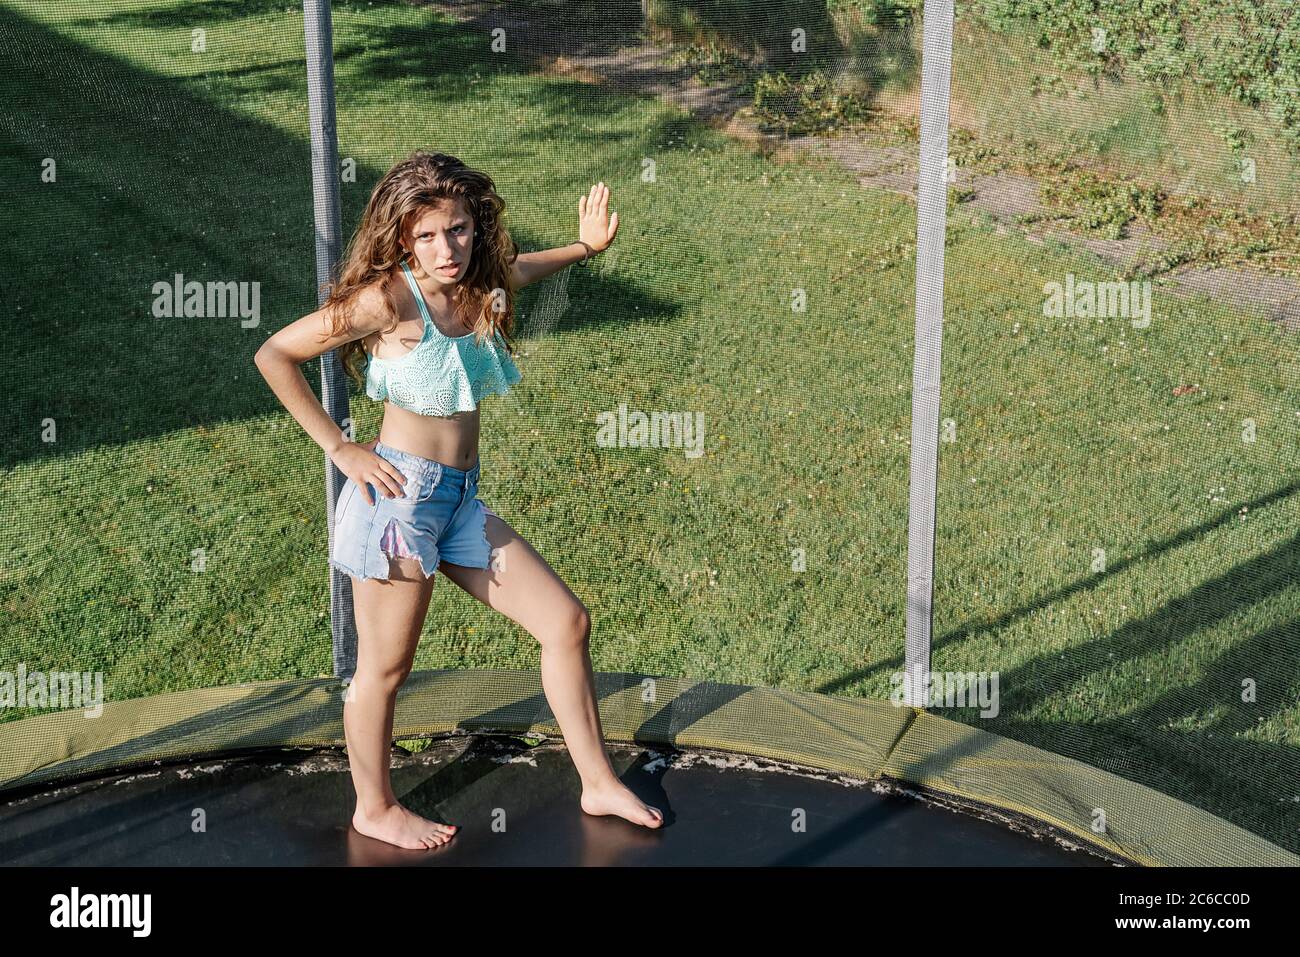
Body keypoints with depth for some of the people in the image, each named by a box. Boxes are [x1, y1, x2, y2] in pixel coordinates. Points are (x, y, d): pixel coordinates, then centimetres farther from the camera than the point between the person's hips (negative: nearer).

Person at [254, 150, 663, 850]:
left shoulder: (480, 289, 6)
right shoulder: (389, 297, -14)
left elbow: (511, 268, 33)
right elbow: (273, 355, -11)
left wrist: (585, 247, 21)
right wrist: (340, 449, -11)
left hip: (460, 502, 8)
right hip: (401, 495, -8)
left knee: (567, 622, 9)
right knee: (384, 668, 5)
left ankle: (598, 784, 23)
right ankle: (375, 809, 28)